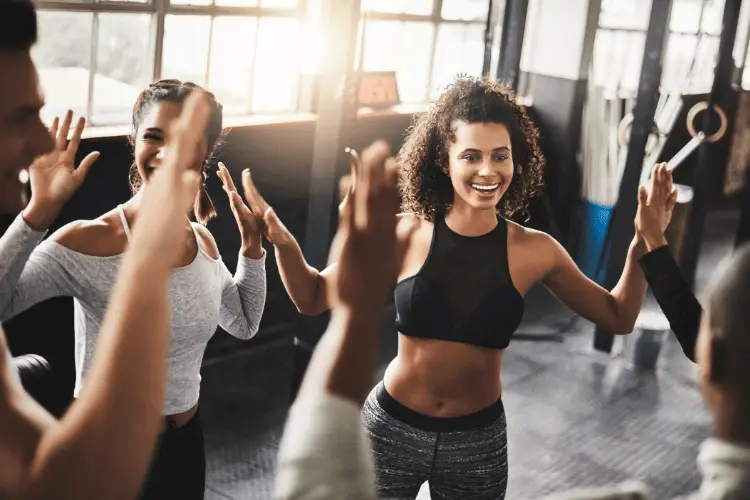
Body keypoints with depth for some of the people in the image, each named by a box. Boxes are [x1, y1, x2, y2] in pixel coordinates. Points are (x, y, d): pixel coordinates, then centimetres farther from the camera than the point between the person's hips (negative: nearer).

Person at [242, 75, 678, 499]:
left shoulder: (534, 250, -9)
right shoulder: (405, 234, -12)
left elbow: (619, 318, 1)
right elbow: (314, 297, -3)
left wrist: (644, 243, -13)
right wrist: (282, 241, -21)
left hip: (478, 440, 1)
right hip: (392, 428, -1)